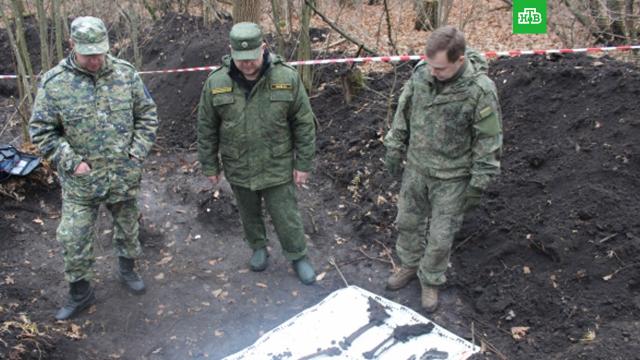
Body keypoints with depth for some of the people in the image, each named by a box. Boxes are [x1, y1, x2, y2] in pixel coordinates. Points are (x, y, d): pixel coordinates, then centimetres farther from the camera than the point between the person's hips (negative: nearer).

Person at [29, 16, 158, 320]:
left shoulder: (126, 73, -6)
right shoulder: (53, 83, -11)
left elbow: (147, 114, 3)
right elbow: (41, 131, -6)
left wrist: (137, 153, -5)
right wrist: (72, 162, -13)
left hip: (125, 177, 2)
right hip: (80, 182, -1)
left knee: (127, 227, 20)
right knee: (73, 240, 5)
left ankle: (127, 269, 46)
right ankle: (80, 293, 27)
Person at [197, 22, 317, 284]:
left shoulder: (287, 77, -15)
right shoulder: (216, 82, -11)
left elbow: (304, 124, -7)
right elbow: (206, 128, -1)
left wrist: (303, 164, -6)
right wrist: (210, 166, 3)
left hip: (278, 168, -2)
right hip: (238, 170, 2)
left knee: (286, 217, 9)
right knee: (249, 214, 21)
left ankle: (298, 256, 34)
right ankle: (258, 248, 47)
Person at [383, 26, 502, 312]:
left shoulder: (480, 90, -23)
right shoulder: (421, 72, -10)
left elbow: (488, 141, -15)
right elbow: (404, 111, 5)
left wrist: (479, 184, -12)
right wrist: (394, 148, 8)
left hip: (452, 178, -4)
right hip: (416, 167, 5)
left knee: (440, 237, 8)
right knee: (408, 222, 19)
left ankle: (431, 281, 32)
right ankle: (409, 266, 44)